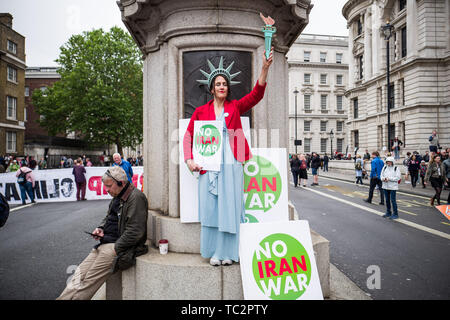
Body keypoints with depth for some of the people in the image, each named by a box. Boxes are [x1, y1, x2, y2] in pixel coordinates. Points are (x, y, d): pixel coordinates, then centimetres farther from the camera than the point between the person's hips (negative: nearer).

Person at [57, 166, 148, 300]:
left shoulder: (136, 197, -16)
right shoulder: (117, 197, 14)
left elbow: (135, 232, -21)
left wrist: (116, 248, -17)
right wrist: (101, 228, 8)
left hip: (120, 247, -9)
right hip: (105, 244, 9)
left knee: (88, 282, -13)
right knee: (80, 273, -2)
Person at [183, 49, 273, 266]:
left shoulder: (235, 107, 10)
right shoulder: (201, 111, 10)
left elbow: (256, 94, -3)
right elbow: (188, 137, 9)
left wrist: (265, 68, -16)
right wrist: (189, 160, -4)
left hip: (231, 164, 0)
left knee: (230, 206, 1)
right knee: (211, 206, 3)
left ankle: (228, 252, 12)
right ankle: (214, 252, 14)